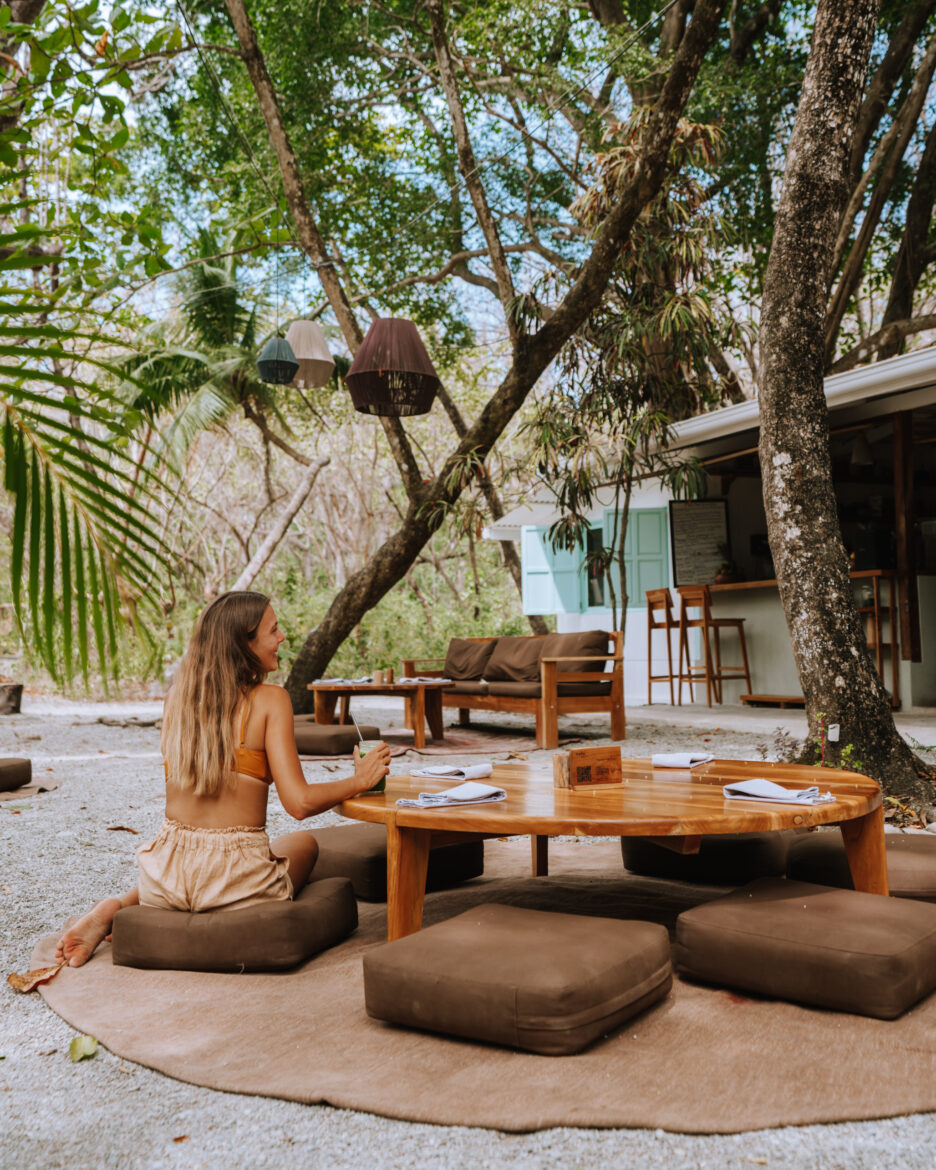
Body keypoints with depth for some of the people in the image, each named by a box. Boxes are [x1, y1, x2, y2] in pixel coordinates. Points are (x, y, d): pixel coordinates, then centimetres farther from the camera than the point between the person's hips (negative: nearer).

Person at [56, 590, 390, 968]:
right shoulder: (270, 700, -11)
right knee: (304, 842, 29)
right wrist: (359, 781, -2)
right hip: (236, 880, -5)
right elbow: (299, 803, -14)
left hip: (167, 878, 5)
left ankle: (118, 907, 14)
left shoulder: (176, 695, 4)